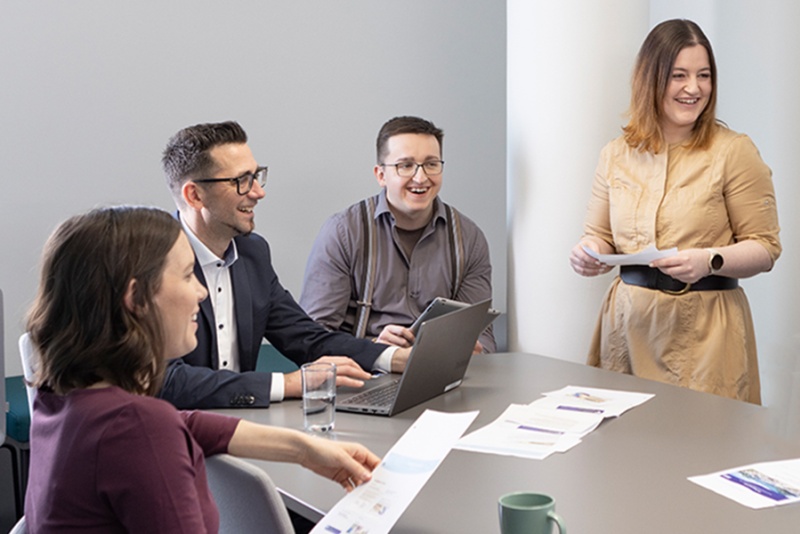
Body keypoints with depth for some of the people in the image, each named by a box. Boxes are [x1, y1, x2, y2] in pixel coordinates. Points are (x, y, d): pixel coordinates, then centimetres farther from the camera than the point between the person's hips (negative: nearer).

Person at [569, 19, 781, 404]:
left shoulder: (734, 151, -4)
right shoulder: (615, 155, 8)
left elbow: (765, 248, -4)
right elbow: (600, 235, 14)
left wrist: (710, 261, -20)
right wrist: (590, 252, -7)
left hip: (704, 329, -3)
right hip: (629, 323, 3)